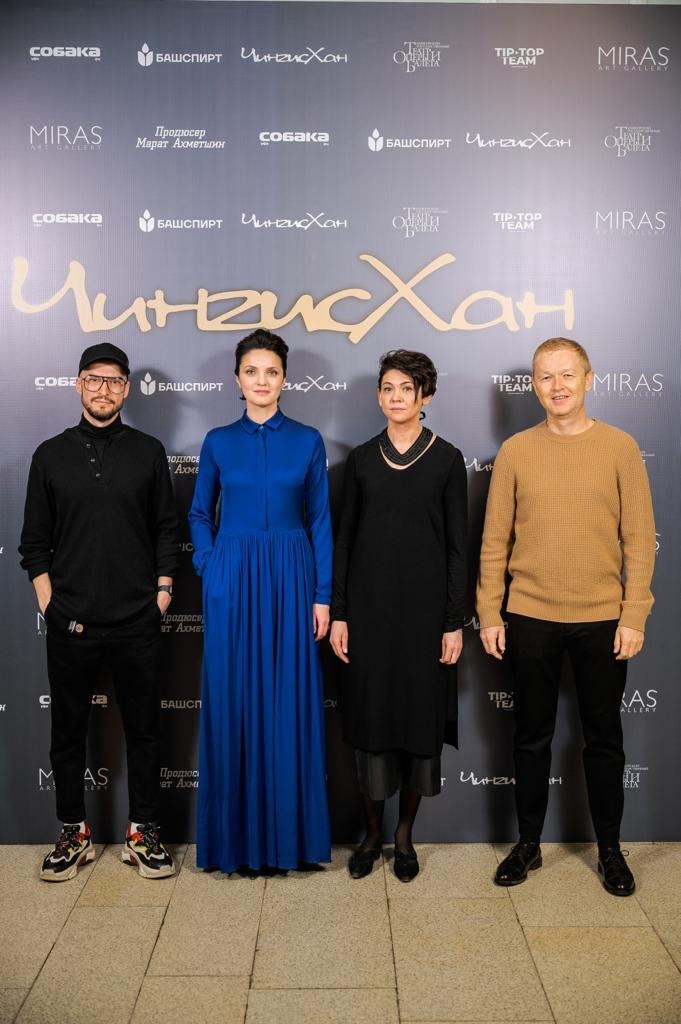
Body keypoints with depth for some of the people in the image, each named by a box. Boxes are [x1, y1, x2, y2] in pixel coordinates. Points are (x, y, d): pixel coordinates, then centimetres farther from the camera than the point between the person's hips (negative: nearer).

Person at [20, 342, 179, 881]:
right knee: (68, 730, 10)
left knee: (144, 729, 7)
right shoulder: (51, 455, 5)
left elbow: (167, 529, 6)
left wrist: (162, 591, -2)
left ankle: (144, 832, 21)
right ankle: (74, 834, 25)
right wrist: (49, 603, -1)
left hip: (137, 623, 0)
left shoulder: (148, 451, 4)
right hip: (70, 624, 1)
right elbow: (34, 541, 6)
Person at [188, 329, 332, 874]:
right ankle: (237, 834, 17)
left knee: (288, 703, 3)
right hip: (233, 579, 1)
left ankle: (286, 834, 17)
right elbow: (200, 514, 14)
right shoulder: (218, 442, 5)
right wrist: (209, 569, 0)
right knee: (232, 701, 3)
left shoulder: (307, 441, 3)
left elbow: (320, 520, 3)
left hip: (290, 579, 0)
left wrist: (323, 595, -2)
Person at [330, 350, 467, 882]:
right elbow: (345, 537, 5)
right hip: (369, 603, 2)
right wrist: (338, 612, 0)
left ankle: (405, 835, 23)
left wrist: (455, 621, -7)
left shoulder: (446, 459, -1)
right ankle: (373, 832, 23)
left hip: (424, 604, -1)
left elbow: (458, 544, -2)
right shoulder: (362, 458, 5)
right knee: (370, 715, 7)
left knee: (419, 716, 5)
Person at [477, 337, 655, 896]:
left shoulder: (620, 447, -1)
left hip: (602, 619, -1)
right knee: (532, 735, 12)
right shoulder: (516, 451, 1)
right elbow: (495, 539, 2)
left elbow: (639, 537, -2)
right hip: (530, 618, 1)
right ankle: (528, 844, 27)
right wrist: (489, 614, -1)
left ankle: (610, 850, 28)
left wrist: (634, 615, -8)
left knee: (604, 738, 11)